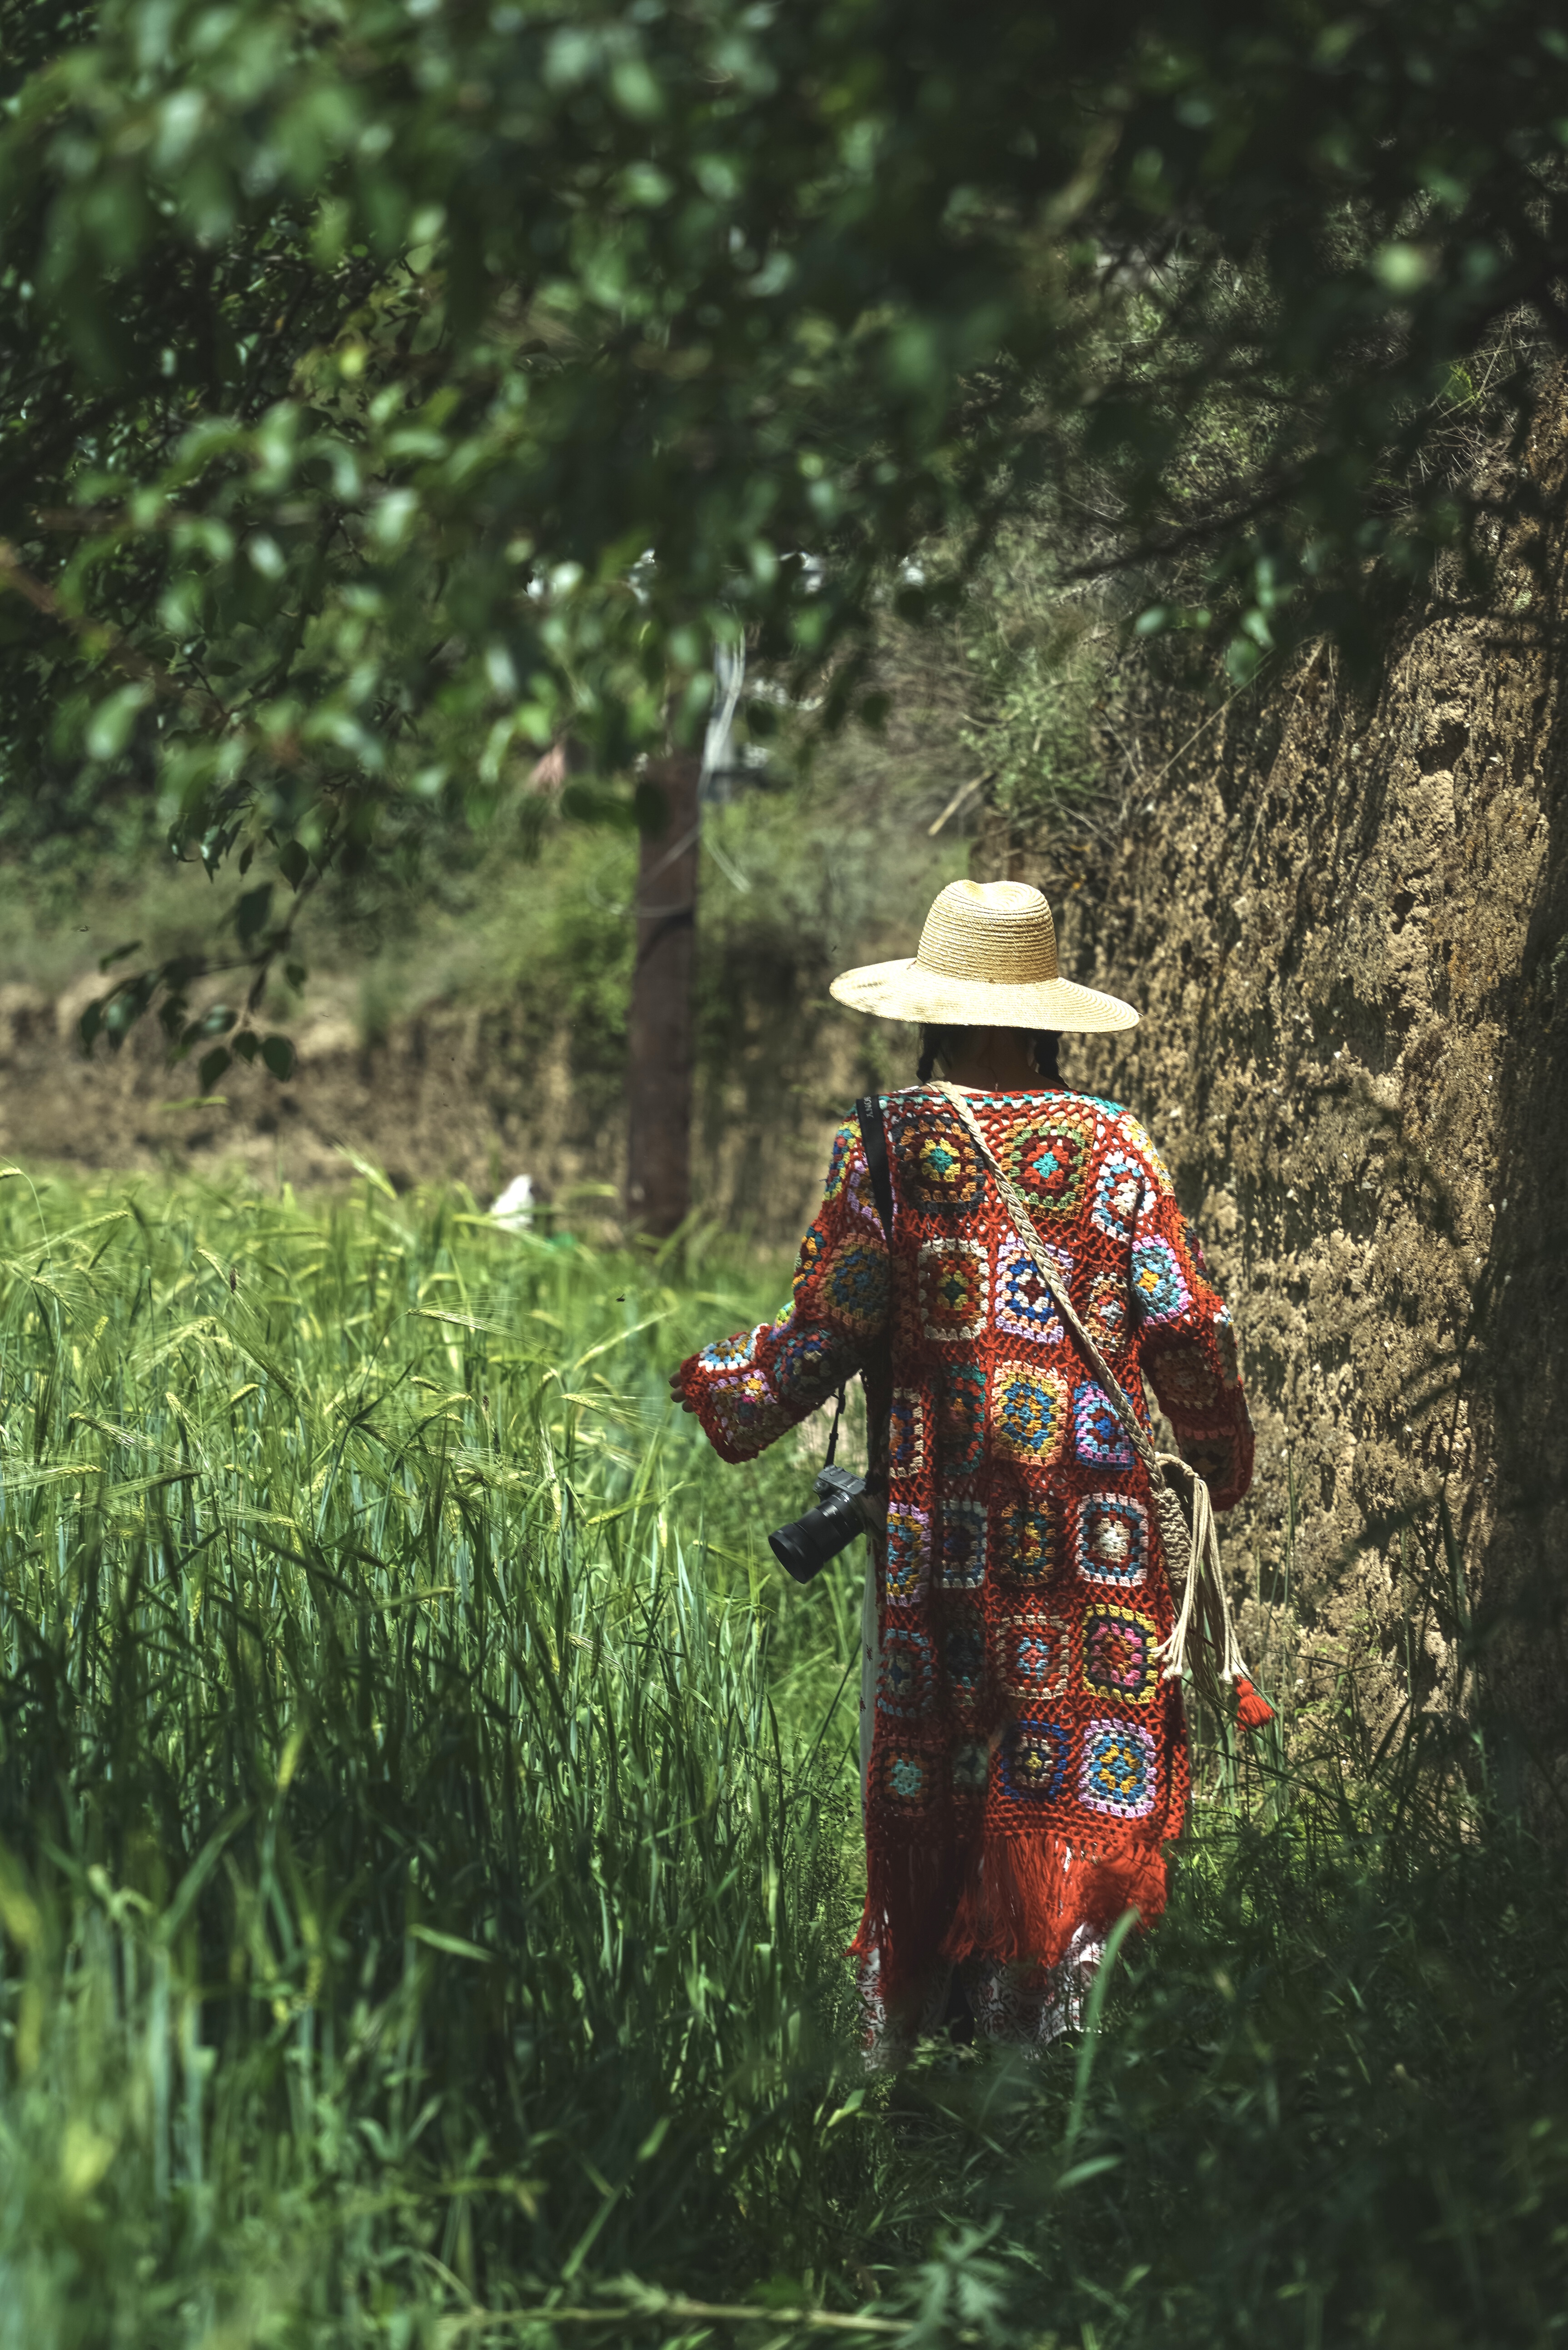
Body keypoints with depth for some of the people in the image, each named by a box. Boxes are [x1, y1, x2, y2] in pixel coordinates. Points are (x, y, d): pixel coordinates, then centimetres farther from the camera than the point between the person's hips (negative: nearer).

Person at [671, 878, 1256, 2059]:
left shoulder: (890, 1139, -2)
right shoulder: (1112, 1142, 1)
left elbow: (833, 1325, -6)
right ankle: (1042, 1973, -6)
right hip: (1090, 1498, 0)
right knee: (1082, 1723, 3)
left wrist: (711, 1388, 9)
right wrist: (1224, 1461, 16)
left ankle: (905, 2010, 17)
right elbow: (1187, 1326, 1)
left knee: (928, 1739, 9)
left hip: (939, 1501, 0)